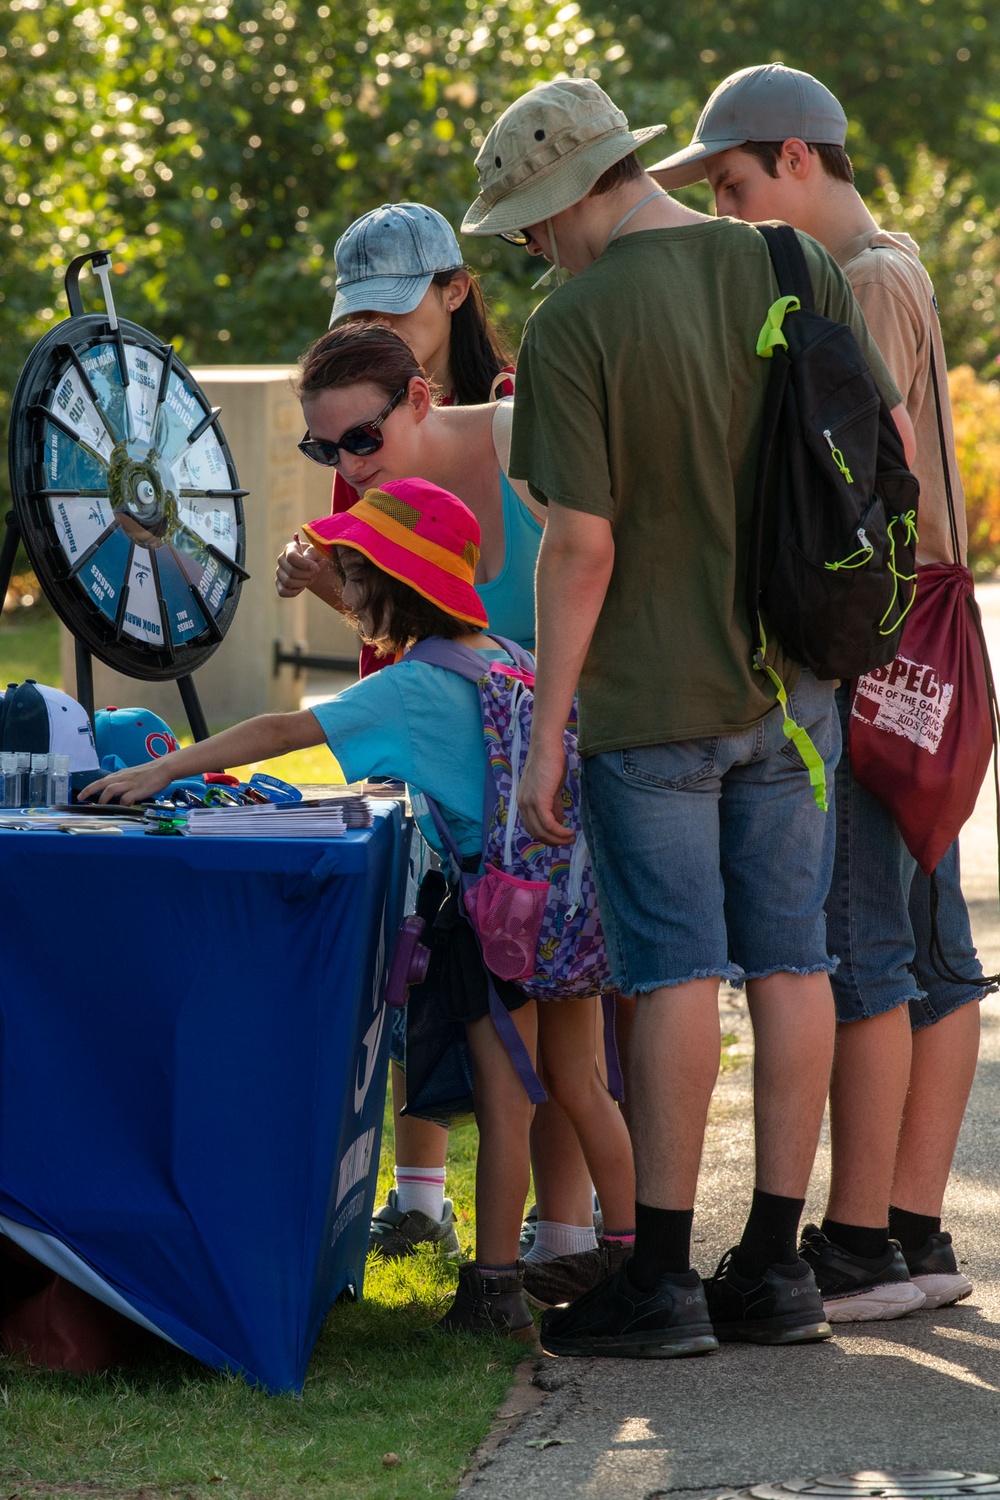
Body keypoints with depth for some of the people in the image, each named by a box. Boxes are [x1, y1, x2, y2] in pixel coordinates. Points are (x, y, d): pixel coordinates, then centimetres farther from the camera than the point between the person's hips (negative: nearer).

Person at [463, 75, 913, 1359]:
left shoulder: (574, 326, -14)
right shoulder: (797, 274, 1)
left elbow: (580, 544, -16)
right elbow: (889, 439, 6)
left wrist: (545, 735, -10)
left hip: (651, 698, -5)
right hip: (792, 687, 5)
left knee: (676, 976, -2)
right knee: (790, 964, 7)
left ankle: (660, 1276, 1)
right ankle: (772, 1267, 12)